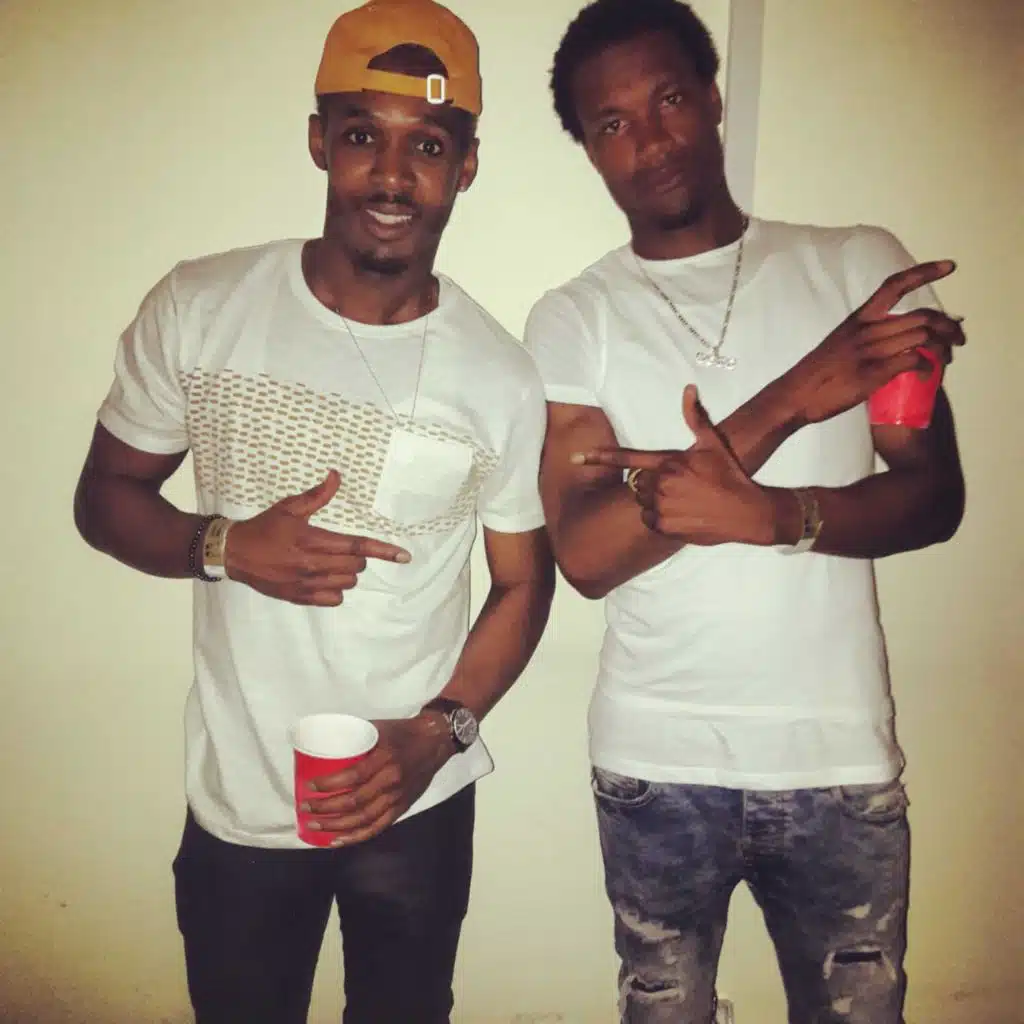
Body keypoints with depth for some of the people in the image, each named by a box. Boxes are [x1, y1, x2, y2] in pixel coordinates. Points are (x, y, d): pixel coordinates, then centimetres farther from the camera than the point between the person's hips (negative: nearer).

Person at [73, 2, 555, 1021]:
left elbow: (522, 583, -1)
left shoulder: (501, 377, -12)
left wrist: (437, 733, -15)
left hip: (417, 804, 0)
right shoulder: (197, 309, -11)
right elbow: (104, 496, 0)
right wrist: (228, 546, -20)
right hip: (236, 802, 1)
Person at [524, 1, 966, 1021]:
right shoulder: (573, 318, -2)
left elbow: (935, 497, -3)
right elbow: (584, 555, -14)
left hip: (841, 757, 1)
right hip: (656, 764, 0)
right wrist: (792, 398, -21)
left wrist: (765, 513, -22)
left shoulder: (864, 267, 0)